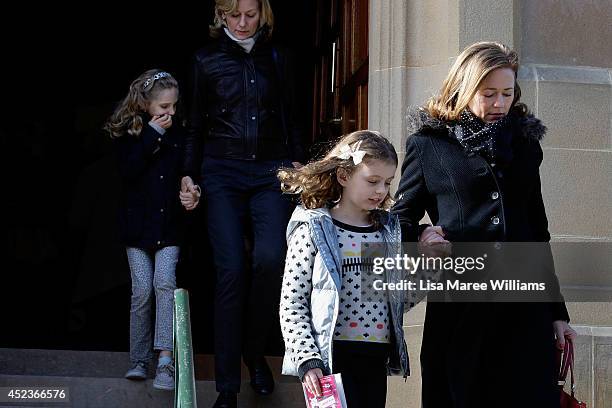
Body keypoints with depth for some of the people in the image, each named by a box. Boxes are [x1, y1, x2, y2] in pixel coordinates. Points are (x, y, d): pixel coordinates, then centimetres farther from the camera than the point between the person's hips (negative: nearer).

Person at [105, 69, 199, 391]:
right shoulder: (127, 132, -3)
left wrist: (189, 194, -7)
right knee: (142, 290, -2)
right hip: (138, 223, -1)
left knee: (165, 283, -13)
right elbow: (128, 170, -17)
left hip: (169, 222, 1)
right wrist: (152, 134, -17)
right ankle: (139, 360, 9)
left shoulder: (177, 132, 2)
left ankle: (165, 361, -18)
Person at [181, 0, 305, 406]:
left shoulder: (277, 58, 10)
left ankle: (255, 351, 6)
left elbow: (291, 121, 14)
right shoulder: (207, 60, 7)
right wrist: (190, 174, 4)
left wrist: (297, 161, 2)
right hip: (223, 174, -1)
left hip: (271, 173, 1)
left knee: (271, 258, -19)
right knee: (231, 271, -9)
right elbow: (196, 125, 10)